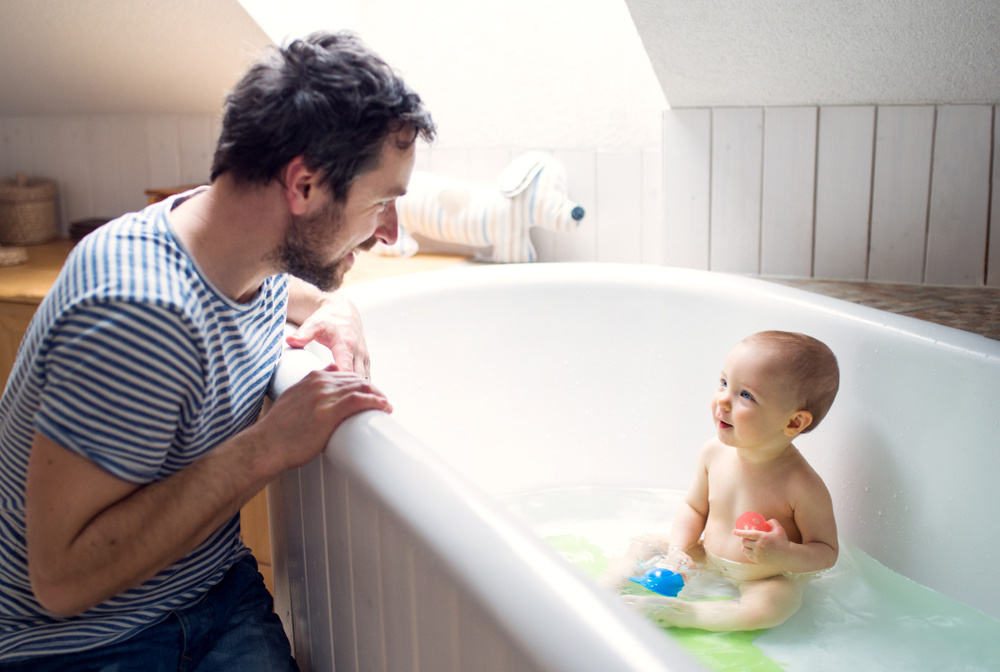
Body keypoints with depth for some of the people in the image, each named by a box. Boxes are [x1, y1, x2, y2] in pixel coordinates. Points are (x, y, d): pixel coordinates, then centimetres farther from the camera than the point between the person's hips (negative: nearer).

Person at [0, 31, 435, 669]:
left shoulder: (265, 256, -3)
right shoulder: (138, 313, -28)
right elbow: (61, 577, -27)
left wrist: (334, 307, 1)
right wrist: (268, 446, -28)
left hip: (218, 591, 7)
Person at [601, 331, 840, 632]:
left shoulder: (802, 486, -27)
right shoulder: (714, 452, -12)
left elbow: (827, 553, -17)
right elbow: (694, 507, 5)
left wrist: (784, 555, -37)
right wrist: (677, 550, -12)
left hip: (763, 581, -5)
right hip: (706, 560, 5)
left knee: (769, 607, -35)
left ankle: (676, 613, -27)